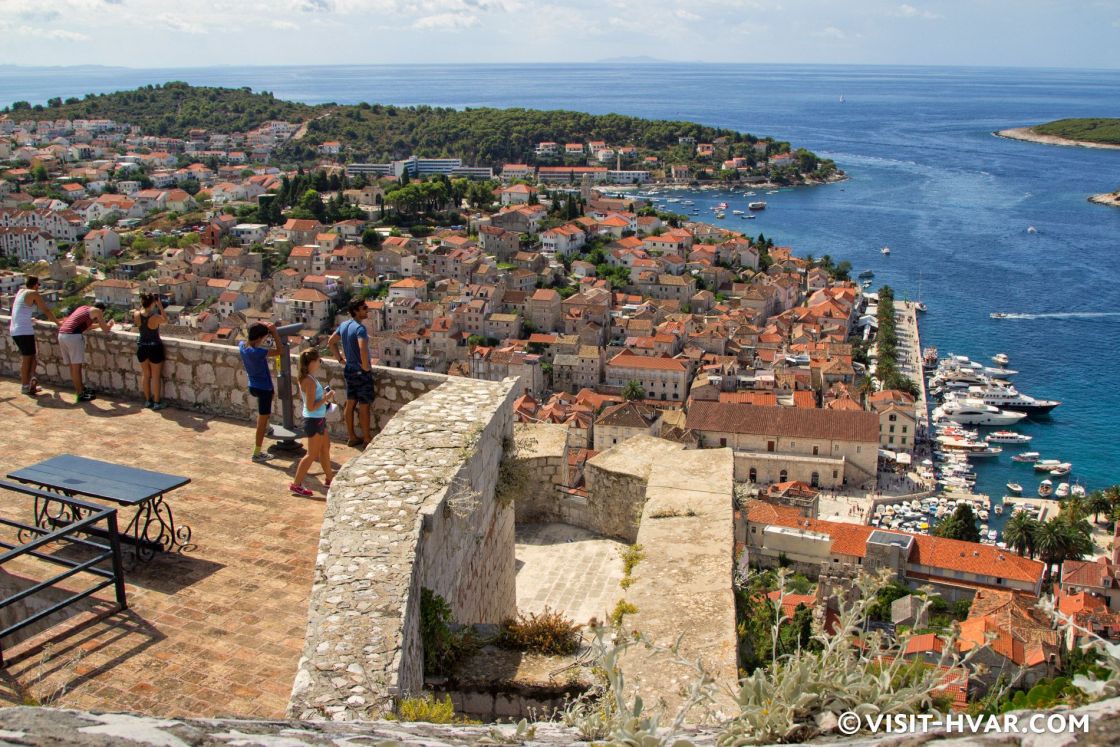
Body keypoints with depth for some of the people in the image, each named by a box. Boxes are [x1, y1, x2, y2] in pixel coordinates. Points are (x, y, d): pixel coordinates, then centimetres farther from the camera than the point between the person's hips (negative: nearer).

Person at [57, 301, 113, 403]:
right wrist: (110, 324, 30)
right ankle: (80, 395, 4)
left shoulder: (83, 308, 28)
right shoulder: (96, 311, 7)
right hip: (73, 336, -8)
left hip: (61, 334, 8)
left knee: (72, 366, 16)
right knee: (76, 366, -2)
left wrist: (99, 324, 42)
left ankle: (80, 389, 26)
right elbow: (105, 329, 10)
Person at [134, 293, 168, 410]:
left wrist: (142, 305, 5)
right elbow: (165, 320, -1)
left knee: (145, 375, 17)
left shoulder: (136, 315, -11)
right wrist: (160, 306, -5)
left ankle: (148, 400, 26)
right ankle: (157, 402, 14)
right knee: (156, 376, 7)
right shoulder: (155, 317, -22)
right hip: (155, 347, -4)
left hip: (142, 347, 4)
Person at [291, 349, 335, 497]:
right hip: (314, 420, -10)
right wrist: (326, 398, -18)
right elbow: (311, 407, -27)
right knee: (312, 454, 1)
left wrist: (323, 395, 9)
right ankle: (296, 484, 10)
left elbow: (301, 396, 16)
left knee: (325, 447, 22)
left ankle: (328, 478, 36)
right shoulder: (310, 382, -26)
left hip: (318, 420, 10)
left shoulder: (305, 378, 2)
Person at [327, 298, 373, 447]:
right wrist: (366, 367, -24)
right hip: (361, 372, -8)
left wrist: (341, 359, 17)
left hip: (349, 369, 8)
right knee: (364, 406, 2)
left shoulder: (343, 325, 5)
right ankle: (367, 439, 11)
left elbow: (331, 342, 18)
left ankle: (351, 437, 24)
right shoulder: (360, 328, -22)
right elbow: (363, 349, -38)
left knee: (350, 404, 14)